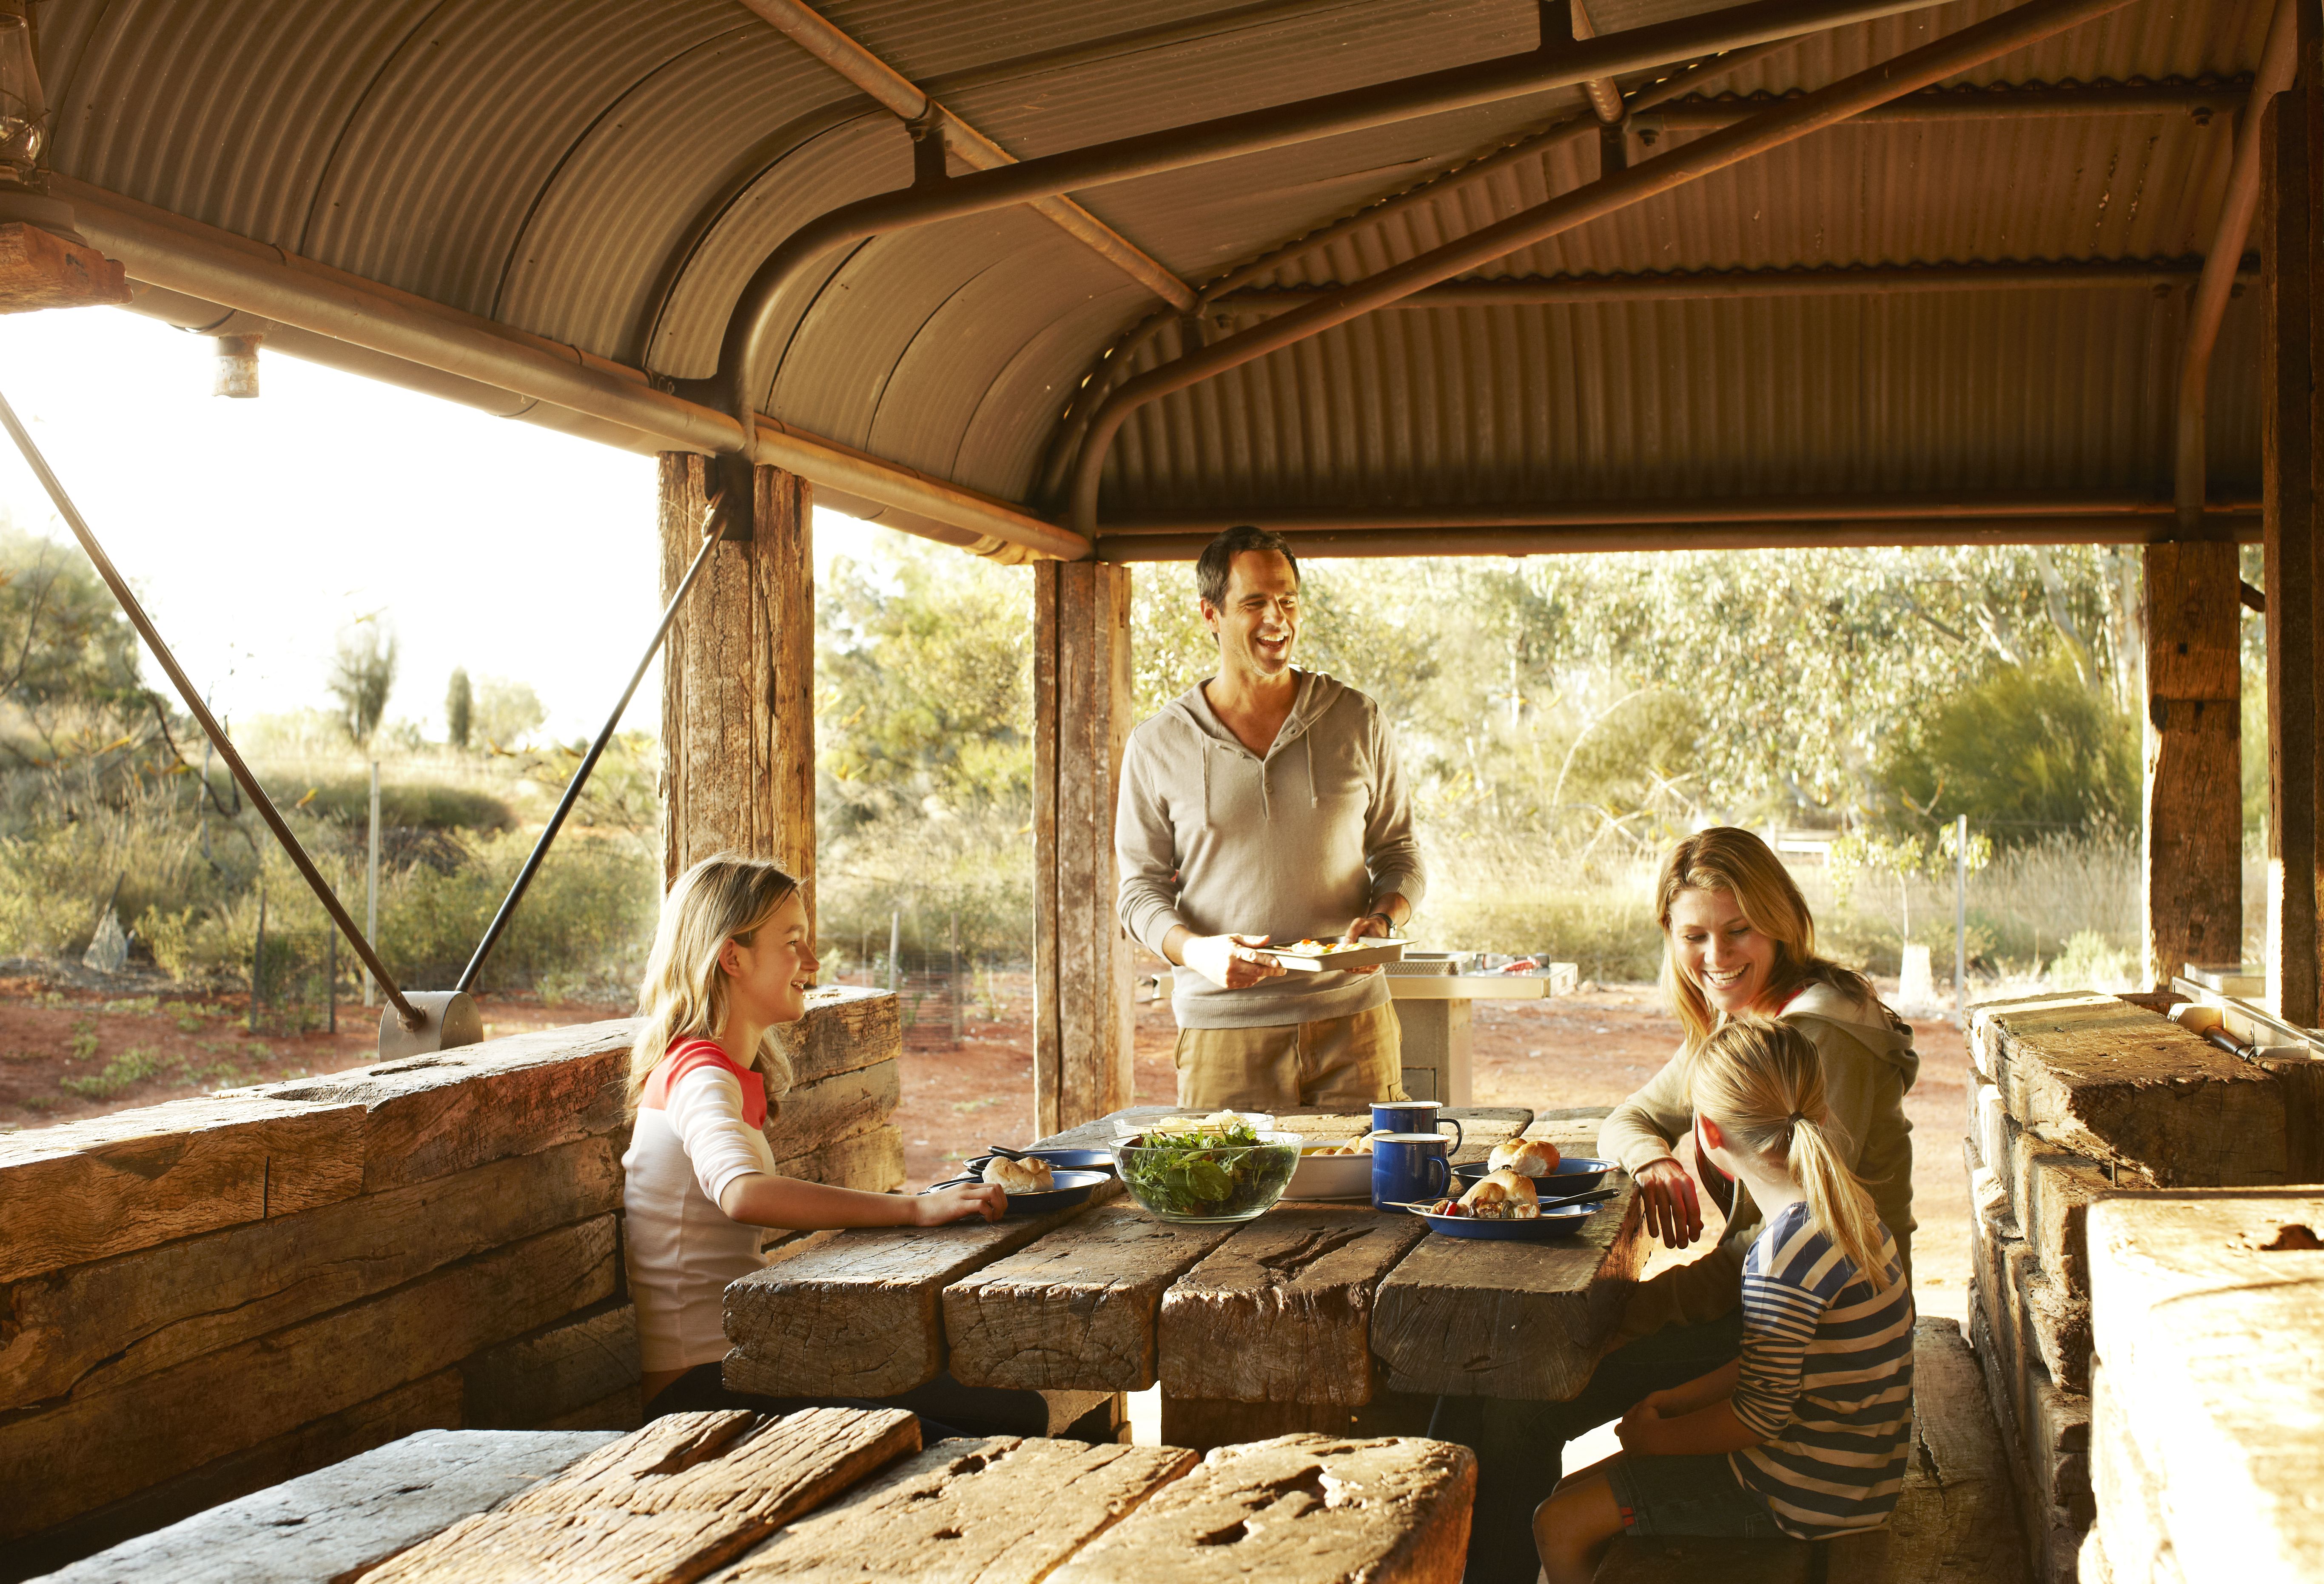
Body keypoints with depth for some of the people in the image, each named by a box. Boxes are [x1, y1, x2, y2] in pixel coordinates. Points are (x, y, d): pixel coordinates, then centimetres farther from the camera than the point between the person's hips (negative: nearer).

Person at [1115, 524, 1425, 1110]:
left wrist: (1382, 920, -7)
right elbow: (1141, 888, 5)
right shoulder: (1157, 745, 3)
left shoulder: (1358, 721, 8)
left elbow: (1399, 855, 14)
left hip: (1352, 1022, 1)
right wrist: (1196, 950, -14)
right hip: (1223, 1030, -1)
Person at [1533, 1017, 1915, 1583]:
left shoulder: (1784, 1255, -28)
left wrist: (1657, 1437, -6)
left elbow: (1761, 1418, -21)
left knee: (1561, 1527, -6)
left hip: (1801, 1498, -10)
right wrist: (1674, 1401, 10)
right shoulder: (1843, 1207, 3)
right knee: (1577, 1490, 17)